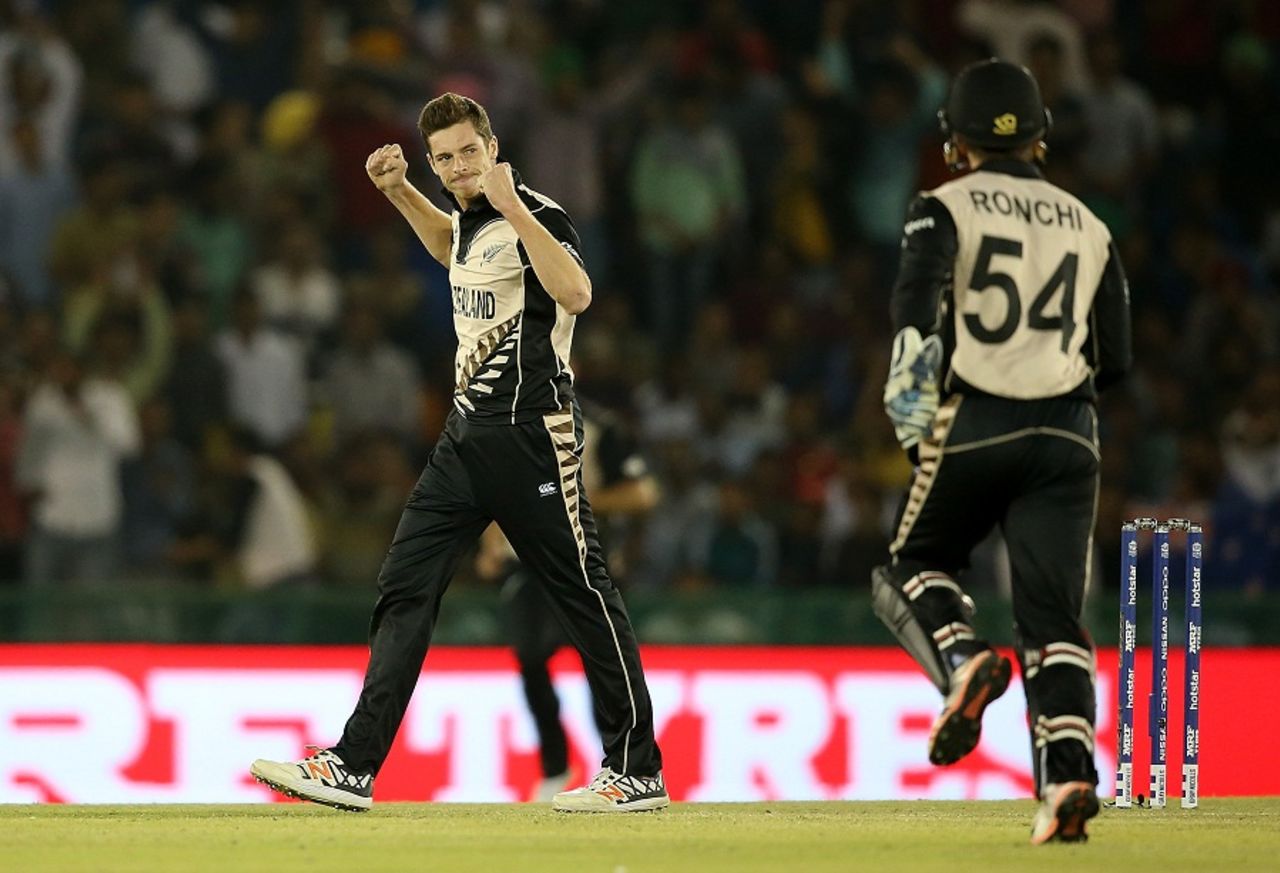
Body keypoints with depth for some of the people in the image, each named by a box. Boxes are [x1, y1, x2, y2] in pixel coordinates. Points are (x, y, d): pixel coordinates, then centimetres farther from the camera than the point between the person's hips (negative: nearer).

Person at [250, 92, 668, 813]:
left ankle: (640, 772, 5)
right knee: (406, 588, 0)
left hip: (533, 434, -9)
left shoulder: (536, 216, -12)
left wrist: (513, 207, -29)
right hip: (470, 433, 9)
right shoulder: (472, 220, 14)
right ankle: (354, 767, -4)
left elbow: (576, 294, -30)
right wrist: (399, 192, 25)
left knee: (585, 592, -3)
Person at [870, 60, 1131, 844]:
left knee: (915, 567, 18)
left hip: (974, 426, -3)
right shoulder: (1087, 226, 17)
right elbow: (1116, 359, 18)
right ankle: (1068, 773, -17)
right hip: (1069, 437, 3)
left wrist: (911, 374, -25)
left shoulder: (947, 208, 5)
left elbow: (918, 294, -16)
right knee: (1054, 616, 0)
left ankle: (963, 657, -12)